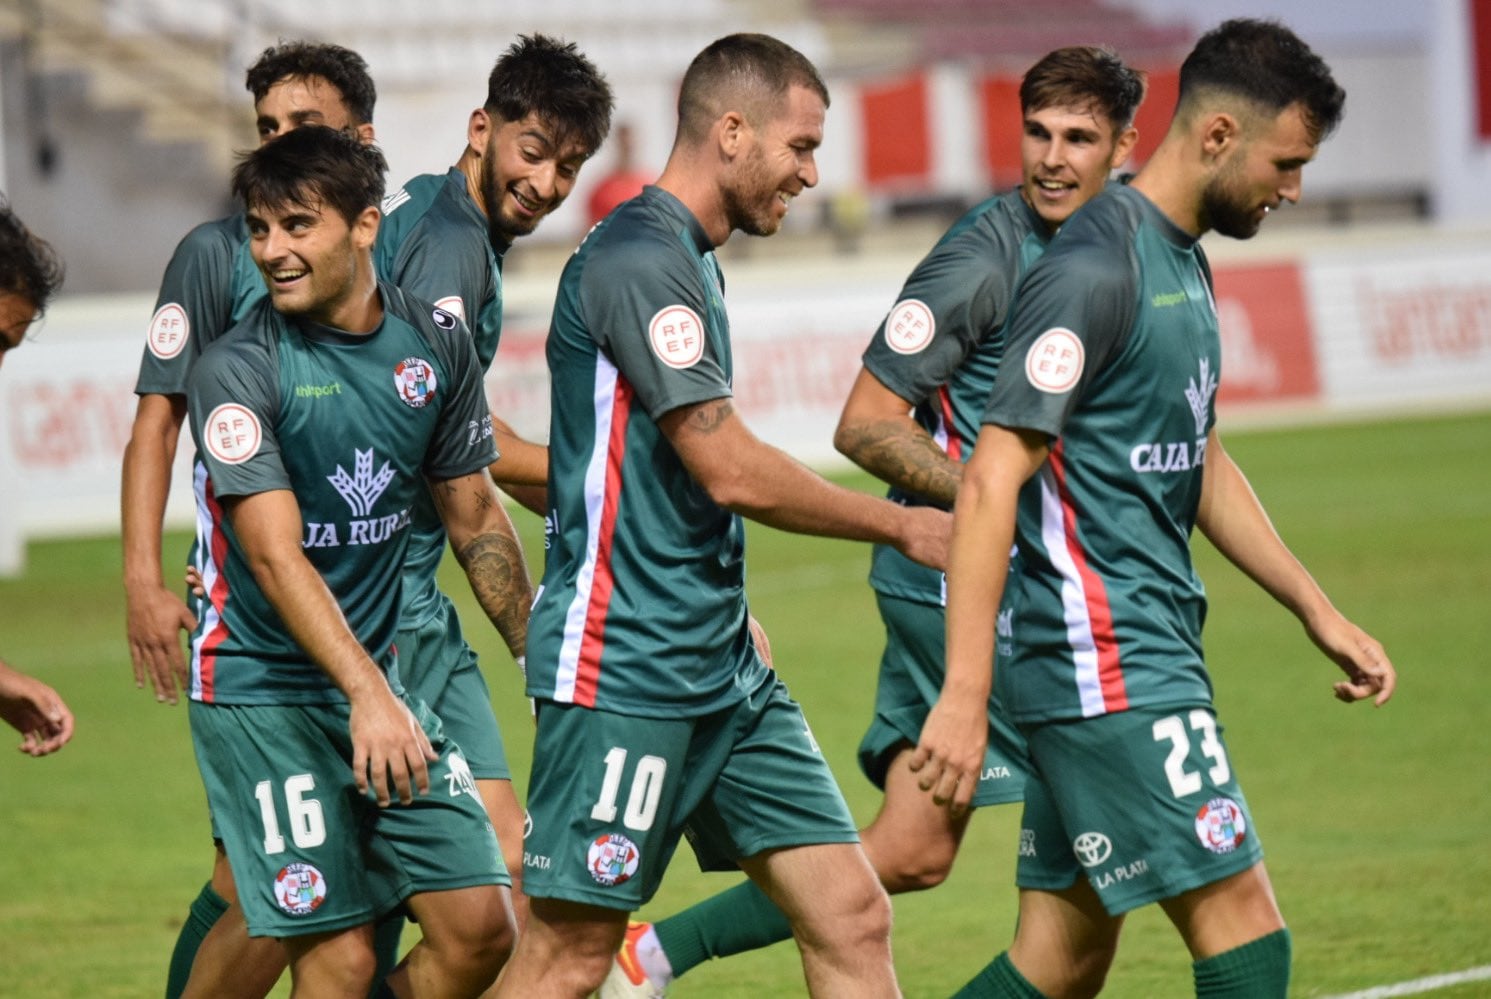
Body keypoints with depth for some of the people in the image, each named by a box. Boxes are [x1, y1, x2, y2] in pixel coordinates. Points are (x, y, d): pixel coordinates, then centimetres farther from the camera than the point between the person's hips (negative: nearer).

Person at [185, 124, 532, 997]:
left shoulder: (437, 344, 2)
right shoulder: (238, 369, -14)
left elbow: (476, 519, 14)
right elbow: (276, 556, -23)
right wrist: (366, 694, -34)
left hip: (382, 682, 5)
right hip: (262, 689, -5)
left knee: (479, 929, -2)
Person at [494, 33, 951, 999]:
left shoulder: (689, 260, 16)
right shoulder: (640, 260, -15)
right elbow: (731, 470, -18)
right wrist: (902, 526, -8)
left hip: (720, 665, 10)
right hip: (621, 672, -10)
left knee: (852, 915, 2)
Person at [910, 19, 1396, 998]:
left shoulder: (1185, 264, 15)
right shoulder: (1096, 269, -15)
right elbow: (993, 480, -20)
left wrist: (1319, 612, 25)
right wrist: (965, 694, -24)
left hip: (1147, 650, 10)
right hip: (1102, 658, -10)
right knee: (1242, 917, -10)